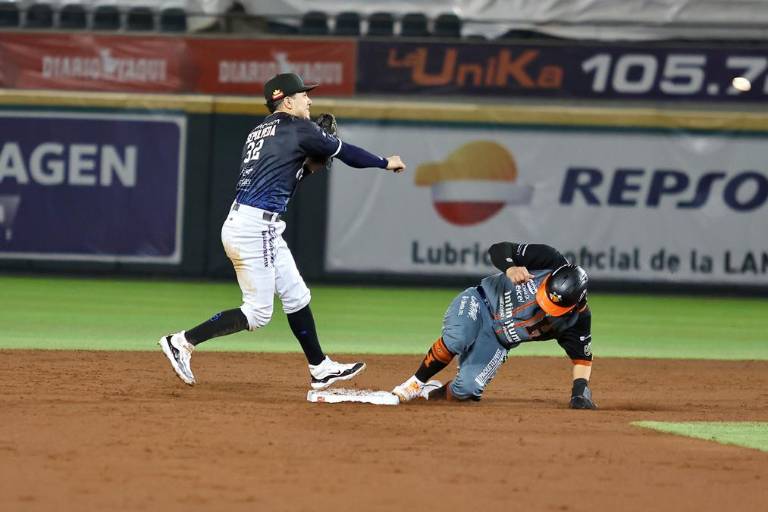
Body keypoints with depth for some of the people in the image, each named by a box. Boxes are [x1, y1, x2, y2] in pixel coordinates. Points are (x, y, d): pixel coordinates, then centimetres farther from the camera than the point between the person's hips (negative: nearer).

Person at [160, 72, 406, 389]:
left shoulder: (259, 132, 18)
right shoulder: (297, 127, -6)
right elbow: (345, 152, 1)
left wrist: (308, 165, 12)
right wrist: (386, 163, 14)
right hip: (255, 229, -10)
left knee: (296, 296, 15)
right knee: (258, 313, -5)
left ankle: (320, 369, 20)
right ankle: (182, 342, -6)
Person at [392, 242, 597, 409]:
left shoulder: (577, 318, -16)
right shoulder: (549, 261, -21)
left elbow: (582, 355, -5)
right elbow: (498, 249, -18)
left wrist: (581, 390, -18)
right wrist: (510, 268, -39)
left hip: (496, 342, 2)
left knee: (467, 389, -18)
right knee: (456, 339, -35)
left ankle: (431, 392, 16)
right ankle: (415, 383, -13)